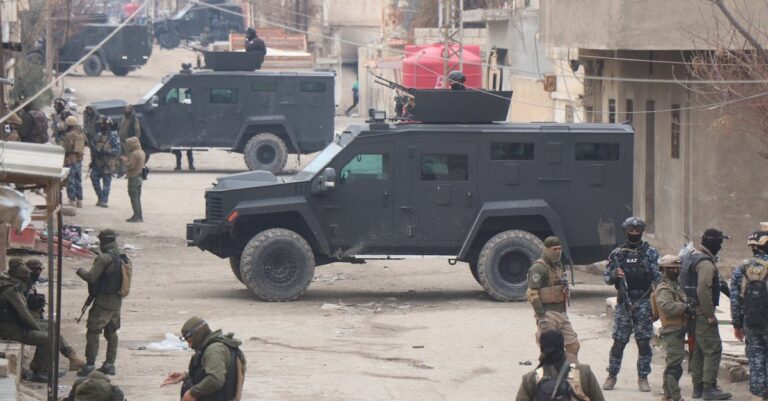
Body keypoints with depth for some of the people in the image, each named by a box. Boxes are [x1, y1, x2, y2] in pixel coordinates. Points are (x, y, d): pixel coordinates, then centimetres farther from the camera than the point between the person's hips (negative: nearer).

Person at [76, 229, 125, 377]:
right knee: (111, 332, 16)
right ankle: (110, 364, 19)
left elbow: (91, 277, -19)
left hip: (104, 300, -8)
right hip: (117, 301, 8)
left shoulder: (104, 258, -18)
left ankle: (90, 365, -8)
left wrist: (81, 270, 1)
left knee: (93, 332, -4)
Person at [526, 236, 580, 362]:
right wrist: (541, 316, -21)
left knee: (573, 345, 6)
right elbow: (532, 294, -18)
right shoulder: (538, 268, -12)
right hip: (547, 314, -9)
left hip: (561, 313, 9)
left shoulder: (558, 266, 17)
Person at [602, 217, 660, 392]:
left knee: (643, 342, -1)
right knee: (618, 342, 2)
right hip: (624, 303, 1)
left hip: (644, 303, -1)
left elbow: (659, 278, 1)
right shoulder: (617, 254, 8)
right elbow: (606, 277, 13)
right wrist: (614, 275, -11)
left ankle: (643, 378, 7)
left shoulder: (650, 253, 4)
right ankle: (611, 376, 12)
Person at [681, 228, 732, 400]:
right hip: (701, 313, -10)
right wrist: (710, 314, -21)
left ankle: (698, 387, 19)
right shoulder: (706, 263, -18)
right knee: (713, 350, -7)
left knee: (697, 350, 15)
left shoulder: (689, 257, 13)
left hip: (690, 313, 10)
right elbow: (703, 290, -27)